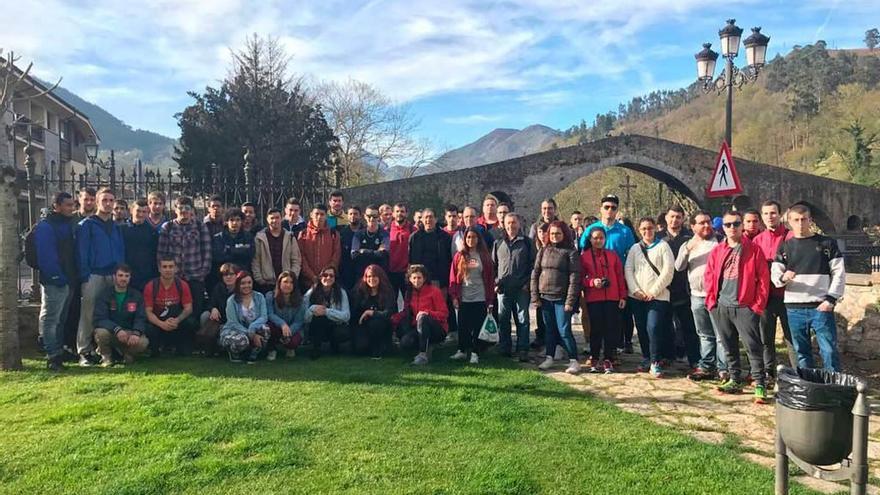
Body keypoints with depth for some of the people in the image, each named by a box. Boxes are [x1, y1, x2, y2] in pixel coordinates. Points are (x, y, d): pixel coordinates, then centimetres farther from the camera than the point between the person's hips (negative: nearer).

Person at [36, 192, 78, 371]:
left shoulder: (67, 225, 16)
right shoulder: (45, 226, -10)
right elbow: (46, 256, -18)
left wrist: (75, 277, 11)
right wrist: (57, 277, -20)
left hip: (68, 281, 9)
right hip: (54, 282, -9)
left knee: (61, 319, 15)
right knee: (50, 319, -3)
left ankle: (59, 352, 24)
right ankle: (53, 357, 0)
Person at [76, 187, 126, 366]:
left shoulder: (117, 227, 16)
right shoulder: (87, 224, 2)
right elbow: (82, 252, -4)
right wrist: (85, 275, -11)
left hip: (114, 275, 4)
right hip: (94, 275, -4)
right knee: (88, 314, -5)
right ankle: (84, 352, 1)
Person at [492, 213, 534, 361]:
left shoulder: (527, 243, 4)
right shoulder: (498, 244, 12)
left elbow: (533, 264, 2)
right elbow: (493, 265, 15)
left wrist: (527, 282, -6)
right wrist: (496, 282, 5)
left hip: (521, 288, -2)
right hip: (503, 288, 3)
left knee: (523, 320, -1)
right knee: (503, 320, 6)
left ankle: (523, 350, 4)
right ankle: (504, 349, 16)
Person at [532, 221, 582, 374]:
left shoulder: (570, 252, -3)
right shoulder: (543, 251, 10)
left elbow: (574, 277, -9)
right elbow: (535, 273, 8)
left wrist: (570, 301, -14)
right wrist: (535, 296, 1)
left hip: (562, 298, -4)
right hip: (545, 297, 4)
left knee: (564, 330, -5)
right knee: (549, 329, 12)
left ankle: (574, 360, 4)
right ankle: (549, 357, 22)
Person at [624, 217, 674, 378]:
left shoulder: (662, 246, 3)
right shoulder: (634, 248, 14)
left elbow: (668, 270, -5)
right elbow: (628, 269, 7)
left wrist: (653, 291, -9)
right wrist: (636, 290, -6)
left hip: (658, 296, -4)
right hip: (637, 297, 4)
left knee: (653, 328, -14)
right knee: (641, 329, 8)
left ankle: (655, 362, -4)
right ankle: (646, 359, 21)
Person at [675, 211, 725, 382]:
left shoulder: (718, 242, 0)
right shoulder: (687, 244, 12)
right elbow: (678, 267, 0)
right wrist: (687, 249, -14)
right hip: (697, 296, 5)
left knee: (721, 335, -6)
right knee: (705, 335, 14)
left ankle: (724, 369, -1)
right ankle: (706, 367, 21)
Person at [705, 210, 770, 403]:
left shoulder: (753, 250, -2)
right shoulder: (717, 251, 9)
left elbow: (763, 279, -4)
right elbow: (709, 277, 10)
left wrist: (758, 305, -8)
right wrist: (712, 301, 3)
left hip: (745, 307, -4)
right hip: (721, 307, 5)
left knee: (753, 347, -5)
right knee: (729, 347, 12)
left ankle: (760, 385, 1)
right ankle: (734, 381, 23)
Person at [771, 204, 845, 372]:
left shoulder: (827, 243, 5)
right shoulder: (784, 247, 9)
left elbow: (839, 273, 3)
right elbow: (775, 276, 6)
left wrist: (831, 299, -8)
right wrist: (783, 278, -18)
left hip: (821, 307, -2)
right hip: (794, 308, 2)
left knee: (829, 350, -4)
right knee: (801, 352, 9)